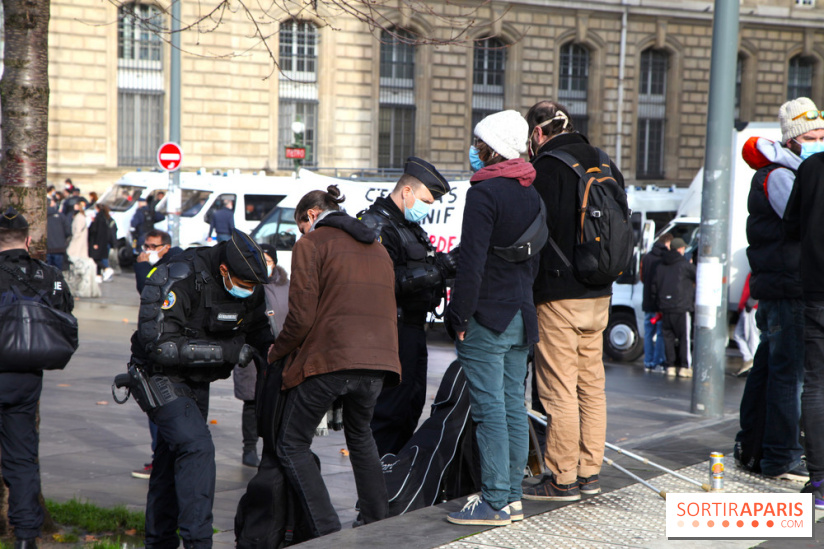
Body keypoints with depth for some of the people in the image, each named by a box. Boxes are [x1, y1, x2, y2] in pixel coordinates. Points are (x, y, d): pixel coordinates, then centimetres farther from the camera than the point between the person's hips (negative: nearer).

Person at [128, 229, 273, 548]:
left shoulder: (249, 288, -5)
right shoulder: (176, 281, -27)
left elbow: (257, 328, 13)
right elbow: (160, 345, -31)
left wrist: (269, 348, -11)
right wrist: (225, 351, -32)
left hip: (196, 382, 7)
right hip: (160, 377, -7)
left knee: (173, 457, 15)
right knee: (197, 447, -22)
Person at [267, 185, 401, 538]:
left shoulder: (312, 244, 0)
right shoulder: (377, 248, 22)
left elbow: (302, 315, -7)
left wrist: (276, 353, 7)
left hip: (329, 360, -7)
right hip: (378, 361, 7)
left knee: (292, 446, 5)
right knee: (360, 437, 29)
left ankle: (328, 532, -7)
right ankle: (377, 523, 28)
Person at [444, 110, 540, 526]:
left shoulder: (485, 192, -14)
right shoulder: (532, 195, 13)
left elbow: (471, 262, -18)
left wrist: (461, 317, -13)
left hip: (487, 318, -8)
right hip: (521, 316, 8)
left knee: (489, 409, -7)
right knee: (513, 405, 10)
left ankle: (494, 502, -5)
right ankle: (512, 496, 15)